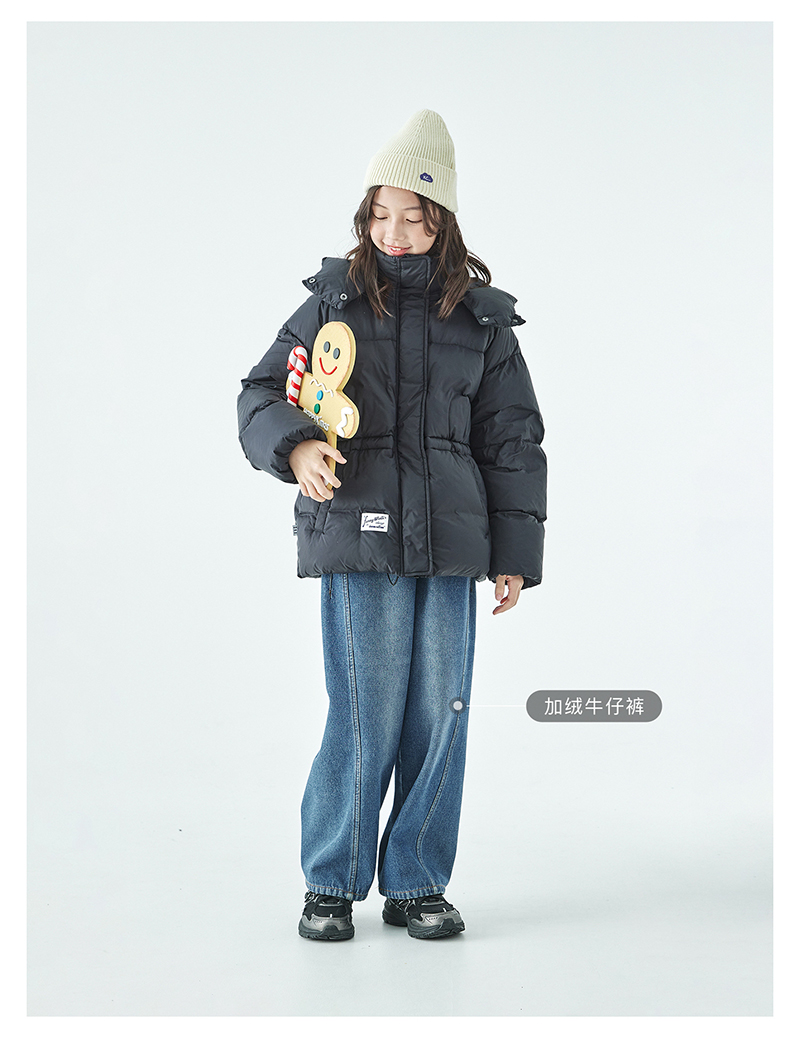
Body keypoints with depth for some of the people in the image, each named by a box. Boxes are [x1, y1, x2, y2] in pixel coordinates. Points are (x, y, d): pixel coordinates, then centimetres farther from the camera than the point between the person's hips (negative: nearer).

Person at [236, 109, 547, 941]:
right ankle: (331, 882, 14)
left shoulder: (482, 320, 10)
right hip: (359, 535, -2)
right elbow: (262, 393, 10)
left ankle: (416, 883, 19)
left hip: (451, 539, 2)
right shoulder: (332, 302, 6)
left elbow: (512, 440, 12)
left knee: (440, 712, 3)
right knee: (365, 713, -5)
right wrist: (295, 445, -13)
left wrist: (515, 553, 8)